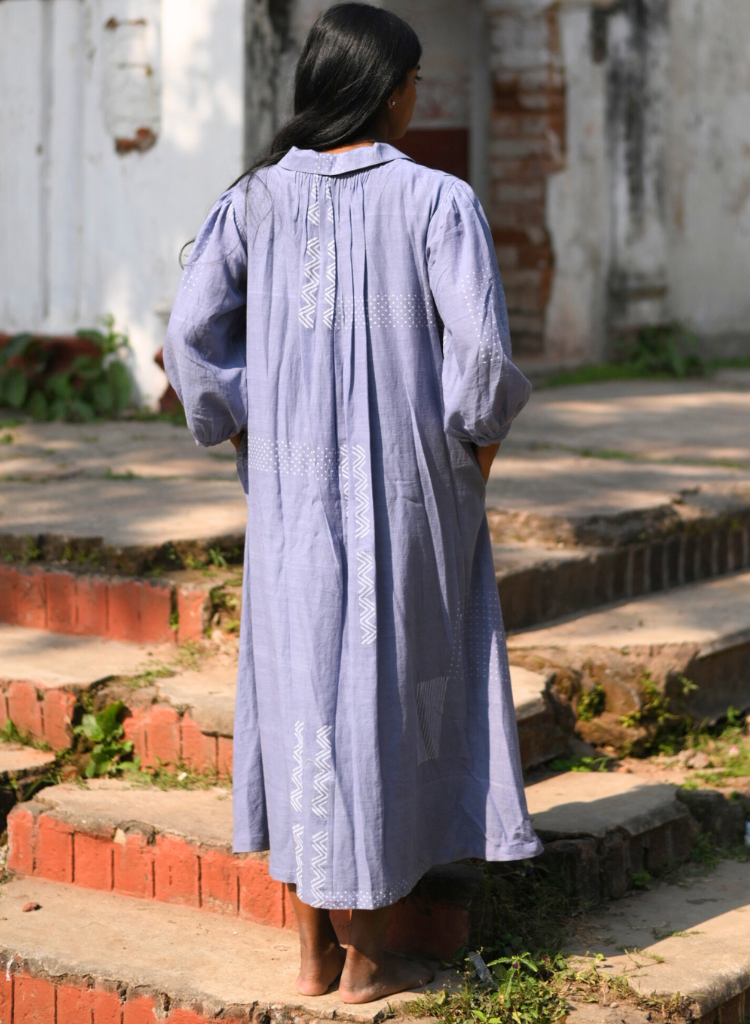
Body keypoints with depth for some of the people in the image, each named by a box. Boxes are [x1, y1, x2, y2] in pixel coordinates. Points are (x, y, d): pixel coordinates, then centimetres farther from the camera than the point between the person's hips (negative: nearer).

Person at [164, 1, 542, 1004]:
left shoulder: (256, 198, 1)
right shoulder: (436, 200, -10)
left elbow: (191, 330, -6)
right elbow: (481, 345, -17)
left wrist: (244, 433, 8)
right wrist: (480, 436, 1)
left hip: (291, 490, 3)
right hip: (405, 487, -3)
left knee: (300, 686, 12)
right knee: (388, 690, 7)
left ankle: (312, 949, 17)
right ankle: (368, 955, 14)